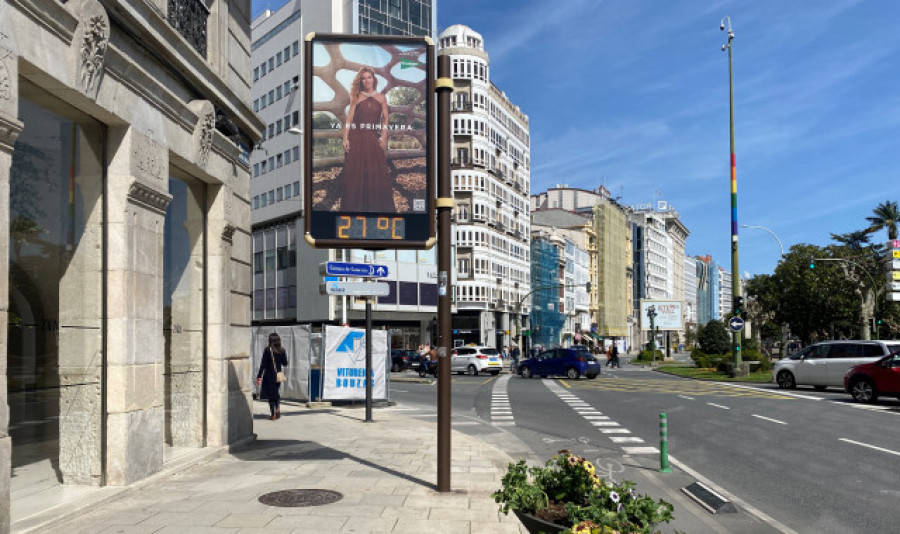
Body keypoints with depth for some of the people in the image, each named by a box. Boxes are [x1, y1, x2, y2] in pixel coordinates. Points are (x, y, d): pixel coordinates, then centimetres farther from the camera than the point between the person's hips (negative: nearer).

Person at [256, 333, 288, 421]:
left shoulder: (267, 350, -12)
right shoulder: (282, 351, 0)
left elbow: (263, 364, -12)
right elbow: (285, 364, 7)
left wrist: (259, 376, -8)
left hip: (269, 375, -4)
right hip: (278, 375, 4)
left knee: (270, 394, 5)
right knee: (276, 392, 22)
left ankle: (273, 414, 7)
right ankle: (278, 408, 3)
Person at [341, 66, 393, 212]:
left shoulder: (381, 98, 9)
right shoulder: (356, 98, 8)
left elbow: (385, 119, 5)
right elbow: (349, 118, 2)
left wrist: (384, 138, -8)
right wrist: (345, 138, -7)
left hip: (374, 138, 0)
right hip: (357, 137, 0)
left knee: (377, 174, -3)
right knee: (355, 174, -1)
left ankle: (377, 206, 6)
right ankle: (355, 207, 6)